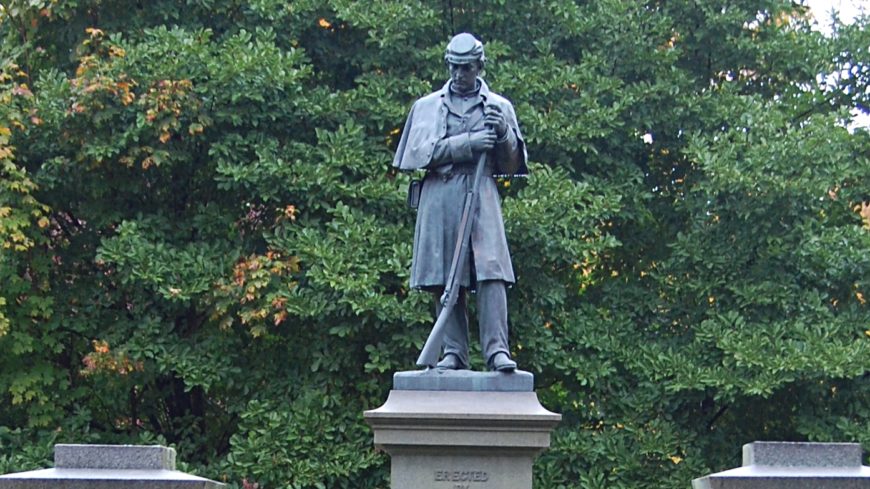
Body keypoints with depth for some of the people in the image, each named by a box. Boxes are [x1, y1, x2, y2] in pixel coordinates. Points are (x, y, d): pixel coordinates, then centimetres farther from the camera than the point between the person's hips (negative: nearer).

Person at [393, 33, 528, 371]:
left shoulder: (499, 107, 17)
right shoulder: (427, 107, 16)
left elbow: (511, 163, 16)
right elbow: (419, 152, 2)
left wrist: (503, 135, -5)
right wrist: (465, 144, -10)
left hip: (481, 195, -1)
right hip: (439, 197, 1)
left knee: (491, 273, -15)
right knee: (445, 281, -2)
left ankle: (497, 349, -20)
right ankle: (453, 352, 1)